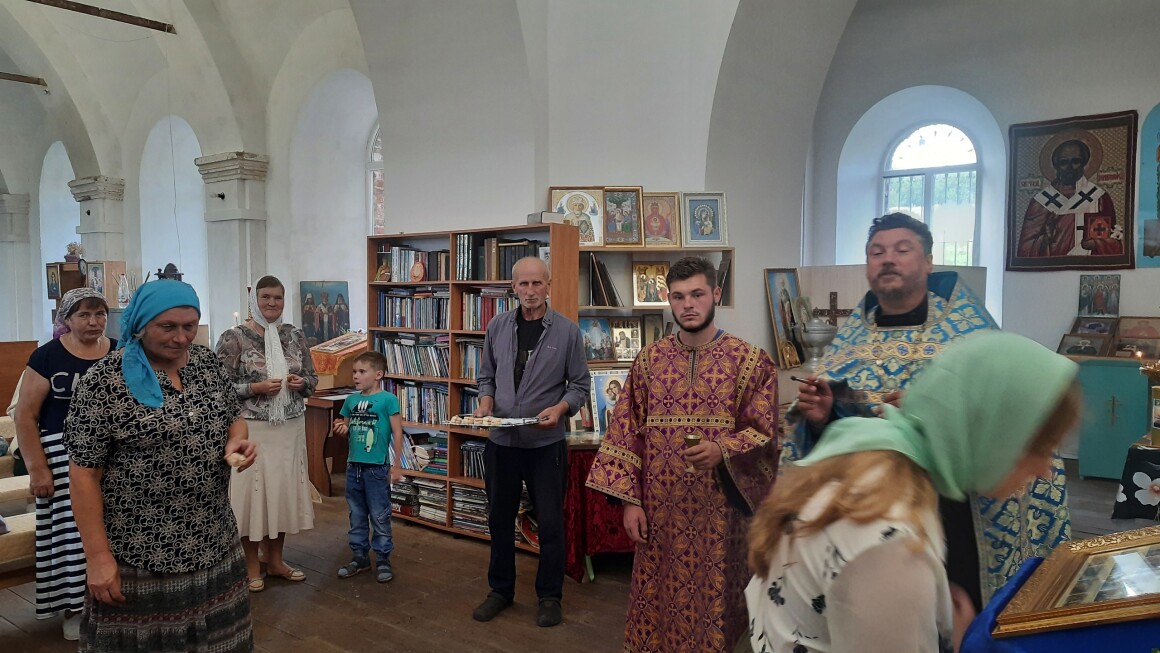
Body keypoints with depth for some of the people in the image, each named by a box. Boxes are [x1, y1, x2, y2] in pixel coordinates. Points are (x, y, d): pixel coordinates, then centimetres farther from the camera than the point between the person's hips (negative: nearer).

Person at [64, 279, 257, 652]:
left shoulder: (207, 361, 2)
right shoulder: (104, 382, -14)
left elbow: (233, 418, 15)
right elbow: (84, 473, -12)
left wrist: (237, 440, -8)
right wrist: (97, 555, -13)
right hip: (140, 554, -5)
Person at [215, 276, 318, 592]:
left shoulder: (295, 335, 6)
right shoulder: (234, 338, -8)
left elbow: (312, 379, 12)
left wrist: (301, 382, -9)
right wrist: (257, 388, -20)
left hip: (290, 427, 4)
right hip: (251, 429, -4)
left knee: (283, 489, 11)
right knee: (251, 490, 3)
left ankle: (275, 560, 28)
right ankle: (252, 565, 20)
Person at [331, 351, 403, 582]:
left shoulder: (388, 399, -10)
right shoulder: (351, 400, 7)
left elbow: (397, 433, -8)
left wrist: (397, 465, -9)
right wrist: (341, 429, -6)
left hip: (377, 468, -6)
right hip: (354, 466, 6)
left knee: (380, 517, 3)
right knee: (357, 516, 16)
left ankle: (383, 559, 15)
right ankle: (360, 557, 28)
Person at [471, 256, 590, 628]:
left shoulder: (567, 331, -6)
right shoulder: (497, 327, 3)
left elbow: (580, 385, -2)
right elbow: (487, 377, 11)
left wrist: (560, 408, -20)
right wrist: (485, 402, -8)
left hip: (546, 443, -3)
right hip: (501, 441, 3)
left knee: (550, 524, 7)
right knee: (500, 520, 15)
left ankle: (550, 596, 25)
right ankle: (501, 590, 33)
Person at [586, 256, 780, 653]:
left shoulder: (751, 362, -3)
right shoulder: (649, 360, 4)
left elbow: (765, 433, -4)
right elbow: (627, 432, 4)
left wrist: (723, 450, -23)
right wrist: (630, 499, -1)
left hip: (719, 509, -2)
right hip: (660, 508, 2)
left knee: (712, 602, 8)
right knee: (658, 600, 11)